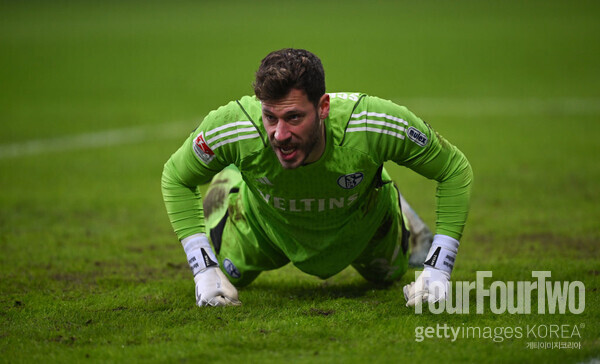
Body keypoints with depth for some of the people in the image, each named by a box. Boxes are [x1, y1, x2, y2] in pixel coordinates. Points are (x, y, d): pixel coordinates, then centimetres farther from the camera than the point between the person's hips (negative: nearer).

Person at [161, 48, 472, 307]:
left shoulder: (374, 126, -45)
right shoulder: (231, 127, -43)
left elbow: (455, 170, -27)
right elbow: (176, 178, -19)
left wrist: (437, 271, -30)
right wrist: (204, 271, -24)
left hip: (360, 221, 0)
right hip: (265, 221, 0)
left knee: (386, 274, 26)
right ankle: (227, 193, 48)